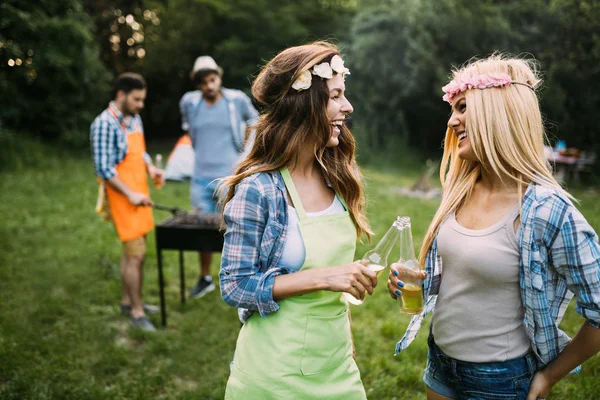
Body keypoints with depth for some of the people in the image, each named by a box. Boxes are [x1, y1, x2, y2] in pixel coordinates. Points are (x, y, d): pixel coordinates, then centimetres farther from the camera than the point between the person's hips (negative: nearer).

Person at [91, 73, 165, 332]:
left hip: (140, 195, 8)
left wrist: (151, 168, 2)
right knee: (136, 254, -5)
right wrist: (130, 194, -20)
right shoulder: (105, 124, -16)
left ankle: (128, 300, 31)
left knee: (133, 251, 16)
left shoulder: (134, 118, 10)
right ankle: (136, 311, 8)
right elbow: (103, 168, -18)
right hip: (123, 198, -8)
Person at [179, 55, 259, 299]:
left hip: (230, 176, -3)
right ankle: (205, 279, 27)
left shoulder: (237, 100, -5)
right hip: (201, 177, 3)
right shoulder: (189, 102, 1)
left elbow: (253, 120, 13)